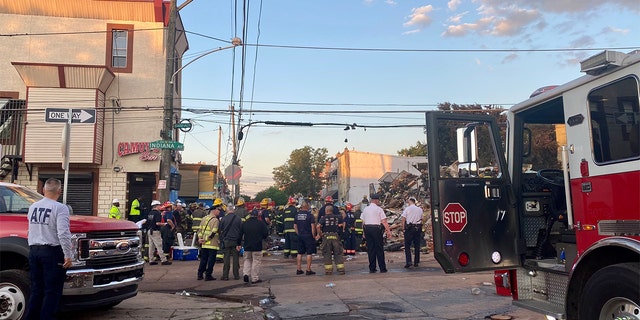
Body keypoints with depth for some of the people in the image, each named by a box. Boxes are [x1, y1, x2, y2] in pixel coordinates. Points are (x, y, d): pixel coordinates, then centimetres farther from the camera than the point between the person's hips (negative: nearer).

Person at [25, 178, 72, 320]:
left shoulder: (33, 207, 10)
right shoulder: (60, 208, -13)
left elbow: (32, 229, 20)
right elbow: (63, 233, -20)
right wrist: (68, 256, -16)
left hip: (34, 251, 7)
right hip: (52, 251, -7)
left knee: (36, 290, 16)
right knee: (52, 292, 1)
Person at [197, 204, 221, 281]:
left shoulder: (204, 219, 10)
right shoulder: (215, 220, -14)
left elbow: (199, 229, 10)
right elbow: (213, 233, -20)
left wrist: (200, 238, 3)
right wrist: (205, 239, -12)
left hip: (204, 245, 7)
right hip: (213, 244, -7)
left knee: (203, 259, 15)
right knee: (211, 260, 2)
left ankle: (200, 275, 19)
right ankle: (208, 275, 4)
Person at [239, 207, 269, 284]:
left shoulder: (244, 223, 4)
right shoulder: (260, 223, -6)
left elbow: (240, 234, 7)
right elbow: (266, 233, -4)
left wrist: (239, 244, 15)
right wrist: (262, 238, 16)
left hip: (247, 246, 3)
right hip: (257, 246, -3)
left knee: (247, 260, 18)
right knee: (256, 261, 3)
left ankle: (245, 273, 0)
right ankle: (255, 278, 5)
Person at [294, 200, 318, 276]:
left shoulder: (297, 215, 6)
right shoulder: (310, 215, -11)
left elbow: (295, 226, 11)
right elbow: (313, 226, -13)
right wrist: (314, 236, -4)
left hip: (300, 236, 6)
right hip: (308, 236, -5)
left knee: (300, 253, 12)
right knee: (309, 253, 0)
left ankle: (299, 269, 15)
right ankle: (308, 270, 1)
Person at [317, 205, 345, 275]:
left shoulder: (323, 218, -3)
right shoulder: (337, 217, 7)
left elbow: (318, 226, -14)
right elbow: (343, 224, 11)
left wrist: (320, 234, -3)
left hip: (326, 236, -2)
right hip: (335, 236, 2)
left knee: (327, 254, 6)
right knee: (338, 253, 9)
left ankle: (328, 270, 7)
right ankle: (341, 269, 7)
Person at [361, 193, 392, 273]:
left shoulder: (365, 209, 10)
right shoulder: (379, 209, -5)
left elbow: (363, 222, 11)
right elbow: (384, 222, -10)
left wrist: (364, 232, 18)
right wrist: (388, 231, -7)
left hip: (367, 228, 5)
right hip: (376, 228, -4)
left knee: (370, 249, 8)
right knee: (379, 249, 2)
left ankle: (372, 268, 11)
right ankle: (382, 268, 5)